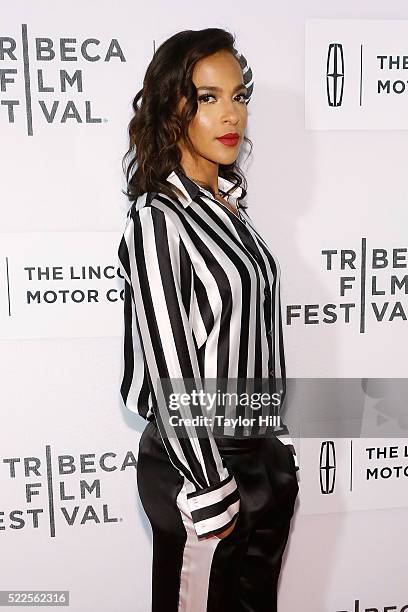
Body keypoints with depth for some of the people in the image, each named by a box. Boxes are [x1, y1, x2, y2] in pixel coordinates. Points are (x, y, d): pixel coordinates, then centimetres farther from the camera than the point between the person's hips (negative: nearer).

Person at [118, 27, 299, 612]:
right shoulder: (157, 218, -19)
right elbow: (171, 371, -19)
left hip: (265, 458, 7)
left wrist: (278, 444, 12)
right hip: (200, 466, -7)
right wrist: (211, 495, -14)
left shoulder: (229, 206, 3)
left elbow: (255, 340, 8)